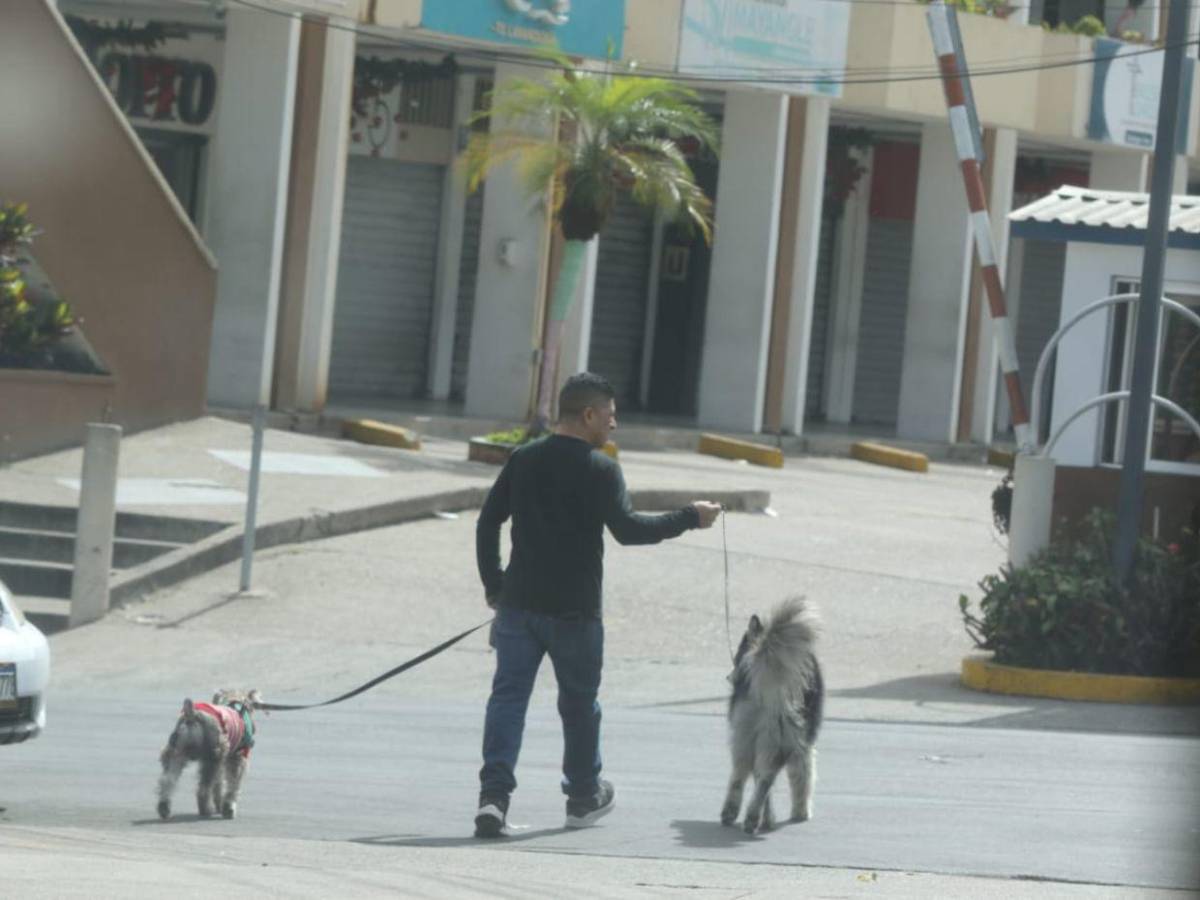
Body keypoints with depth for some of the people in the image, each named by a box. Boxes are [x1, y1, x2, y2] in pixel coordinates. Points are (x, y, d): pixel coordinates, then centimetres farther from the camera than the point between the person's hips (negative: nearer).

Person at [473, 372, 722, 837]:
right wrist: (689, 518, -8)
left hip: (518, 605, 3)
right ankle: (584, 796, 28)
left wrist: (494, 586, 17)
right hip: (574, 610, -3)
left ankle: (494, 794, -18)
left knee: (508, 695, -1)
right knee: (579, 703, 13)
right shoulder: (599, 469, -10)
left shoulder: (523, 460, 7)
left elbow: (488, 522, 9)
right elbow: (627, 529, -17)